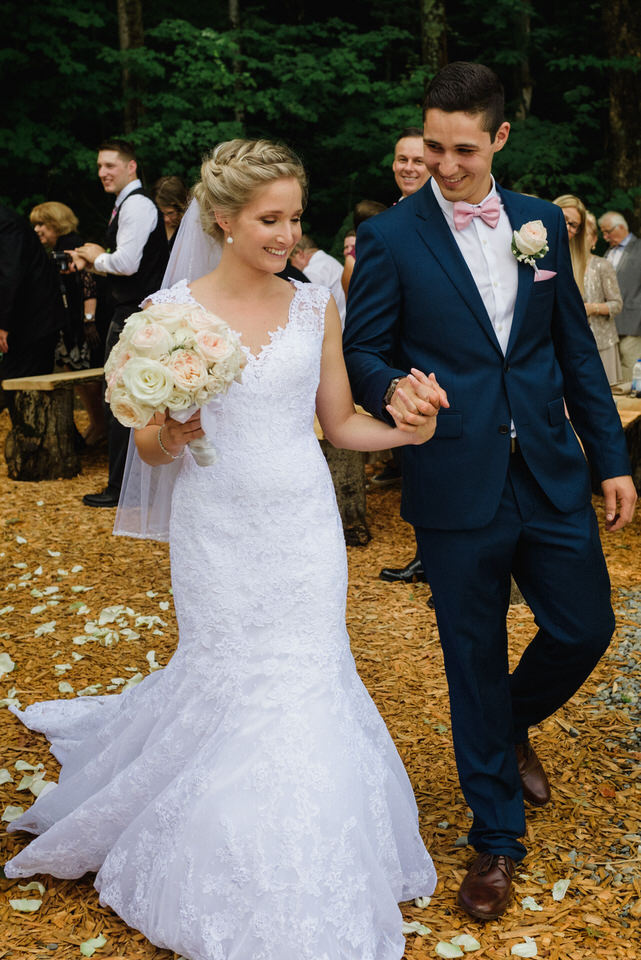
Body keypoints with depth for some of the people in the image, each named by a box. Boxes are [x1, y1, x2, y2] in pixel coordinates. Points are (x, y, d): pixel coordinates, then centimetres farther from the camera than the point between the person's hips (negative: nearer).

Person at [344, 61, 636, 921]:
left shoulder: (542, 222, 6)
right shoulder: (390, 237, -5)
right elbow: (362, 351, -4)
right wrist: (393, 386, -28)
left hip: (552, 475, 4)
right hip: (456, 487, -3)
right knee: (475, 659, 8)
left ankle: (512, 725, 42)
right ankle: (496, 834, 26)